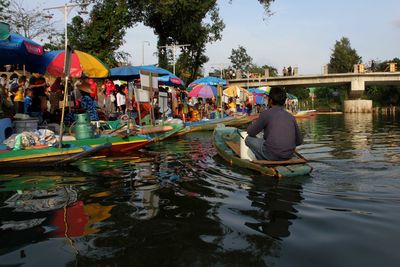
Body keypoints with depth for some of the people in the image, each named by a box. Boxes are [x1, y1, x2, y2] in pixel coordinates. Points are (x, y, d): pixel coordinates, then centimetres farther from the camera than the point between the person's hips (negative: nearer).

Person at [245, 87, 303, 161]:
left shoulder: (266, 113, -6)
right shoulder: (290, 117, 8)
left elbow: (251, 132, 3)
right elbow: (299, 141, 12)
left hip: (272, 155, -6)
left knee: (249, 139, 15)